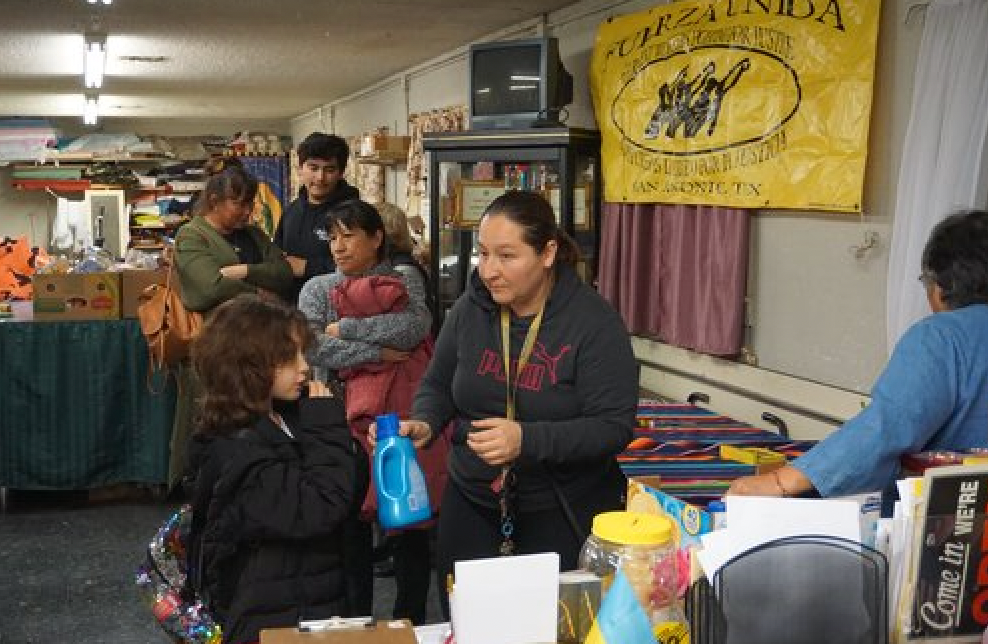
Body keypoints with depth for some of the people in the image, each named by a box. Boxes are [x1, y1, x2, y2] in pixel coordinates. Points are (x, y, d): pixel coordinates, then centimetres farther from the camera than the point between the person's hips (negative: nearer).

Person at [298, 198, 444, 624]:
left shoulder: (406, 280, 9)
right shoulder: (317, 288, 9)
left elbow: (415, 326, -11)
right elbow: (313, 348, -7)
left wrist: (345, 326, -8)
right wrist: (377, 354, -12)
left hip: (407, 412, 0)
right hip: (348, 413, 0)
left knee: (413, 517, 6)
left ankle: (411, 619, 22)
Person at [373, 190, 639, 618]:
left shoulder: (594, 322, -15)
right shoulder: (469, 309, -1)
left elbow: (613, 427, -19)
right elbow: (438, 386, 11)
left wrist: (527, 439, -32)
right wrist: (424, 425, -12)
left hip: (564, 515, -4)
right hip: (471, 505, 4)